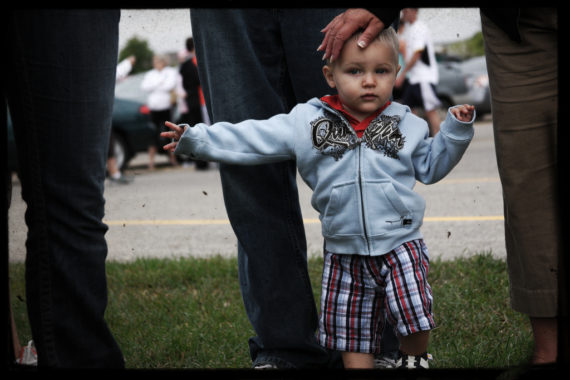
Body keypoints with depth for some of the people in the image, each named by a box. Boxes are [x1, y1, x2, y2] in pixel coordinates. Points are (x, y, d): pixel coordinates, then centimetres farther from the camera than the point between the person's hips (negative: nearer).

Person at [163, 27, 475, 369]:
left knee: (415, 316, -13)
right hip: (345, 254, 1)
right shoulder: (305, 123, -1)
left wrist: (456, 131, 2)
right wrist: (196, 139, -4)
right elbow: (251, 139, -1)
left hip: (400, 247, -1)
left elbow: (430, 166, 15)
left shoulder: (406, 124, 4)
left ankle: (414, 361, 14)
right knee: (352, 332, 6)